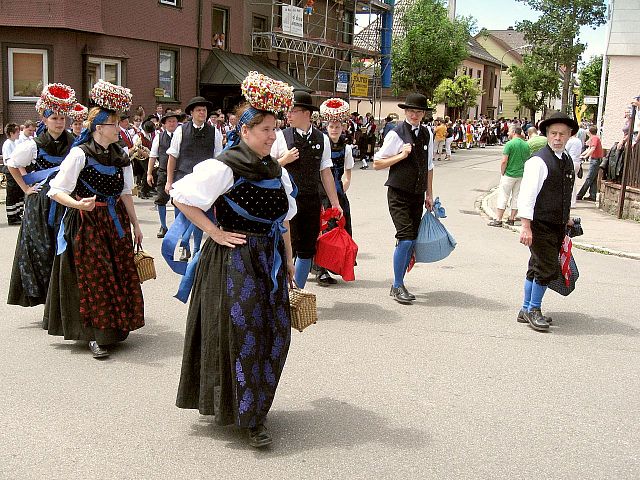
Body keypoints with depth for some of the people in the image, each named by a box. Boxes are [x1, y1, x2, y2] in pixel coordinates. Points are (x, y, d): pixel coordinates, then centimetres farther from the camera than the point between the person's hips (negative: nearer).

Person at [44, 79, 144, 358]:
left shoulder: (119, 155, 7)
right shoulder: (80, 154, -12)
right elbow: (57, 191, -14)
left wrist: (135, 224, 13)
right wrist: (78, 204, -32)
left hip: (116, 222, 6)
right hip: (87, 223, -6)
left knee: (121, 275, 9)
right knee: (94, 278, -2)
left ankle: (115, 328, 25)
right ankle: (94, 335, 8)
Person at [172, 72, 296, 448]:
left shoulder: (276, 170, 10)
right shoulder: (225, 167, -12)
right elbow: (181, 196, -13)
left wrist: (288, 258, 15)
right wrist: (215, 233, -13)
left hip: (270, 261, 7)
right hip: (235, 260, -7)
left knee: (273, 333, 10)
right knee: (240, 333, -2)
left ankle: (255, 405, 28)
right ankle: (246, 414, 10)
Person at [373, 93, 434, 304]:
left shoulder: (427, 134, 10)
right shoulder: (396, 134, -9)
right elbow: (377, 164, -6)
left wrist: (429, 194, 17)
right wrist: (401, 156, -17)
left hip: (417, 195, 6)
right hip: (399, 195, -6)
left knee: (411, 241, 8)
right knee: (405, 239, -14)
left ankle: (399, 285, 21)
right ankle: (397, 287, -1)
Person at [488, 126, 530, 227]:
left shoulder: (509, 144, -13)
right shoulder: (526, 145, 4)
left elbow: (504, 161, -16)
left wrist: (502, 173, -4)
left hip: (509, 174, -5)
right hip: (521, 175, 5)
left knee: (503, 197, 1)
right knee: (516, 197, 12)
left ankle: (498, 219, 1)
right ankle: (511, 219, 17)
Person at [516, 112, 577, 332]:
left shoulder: (567, 161, 12)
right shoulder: (538, 161, -14)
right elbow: (527, 195, -18)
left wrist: (566, 218, 22)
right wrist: (526, 227, -21)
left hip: (558, 226, 8)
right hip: (541, 226, -8)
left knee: (538, 269, 15)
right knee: (548, 268, -7)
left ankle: (527, 310, 26)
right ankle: (533, 310, 11)